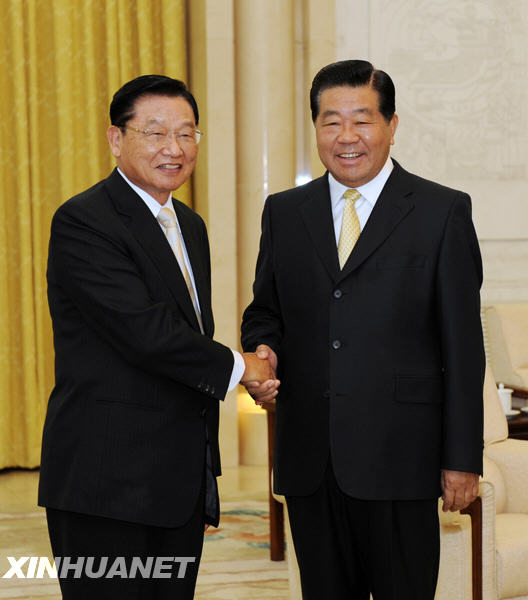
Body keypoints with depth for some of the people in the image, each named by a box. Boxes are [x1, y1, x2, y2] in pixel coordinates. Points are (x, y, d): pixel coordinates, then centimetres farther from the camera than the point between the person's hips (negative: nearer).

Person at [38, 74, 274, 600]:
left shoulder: (190, 226, 17)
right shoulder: (82, 222, -12)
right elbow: (144, 331, -21)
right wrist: (236, 367, -6)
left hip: (181, 484, 8)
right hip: (107, 484, -8)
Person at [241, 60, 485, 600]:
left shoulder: (442, 212, -1)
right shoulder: (284, 212, 11)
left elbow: (462, 346, -3)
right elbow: (265, 310, 18)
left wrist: (462, 458, -6)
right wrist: (263, 350, -7)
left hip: (398, 457, -3)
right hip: (308, 459, 4)